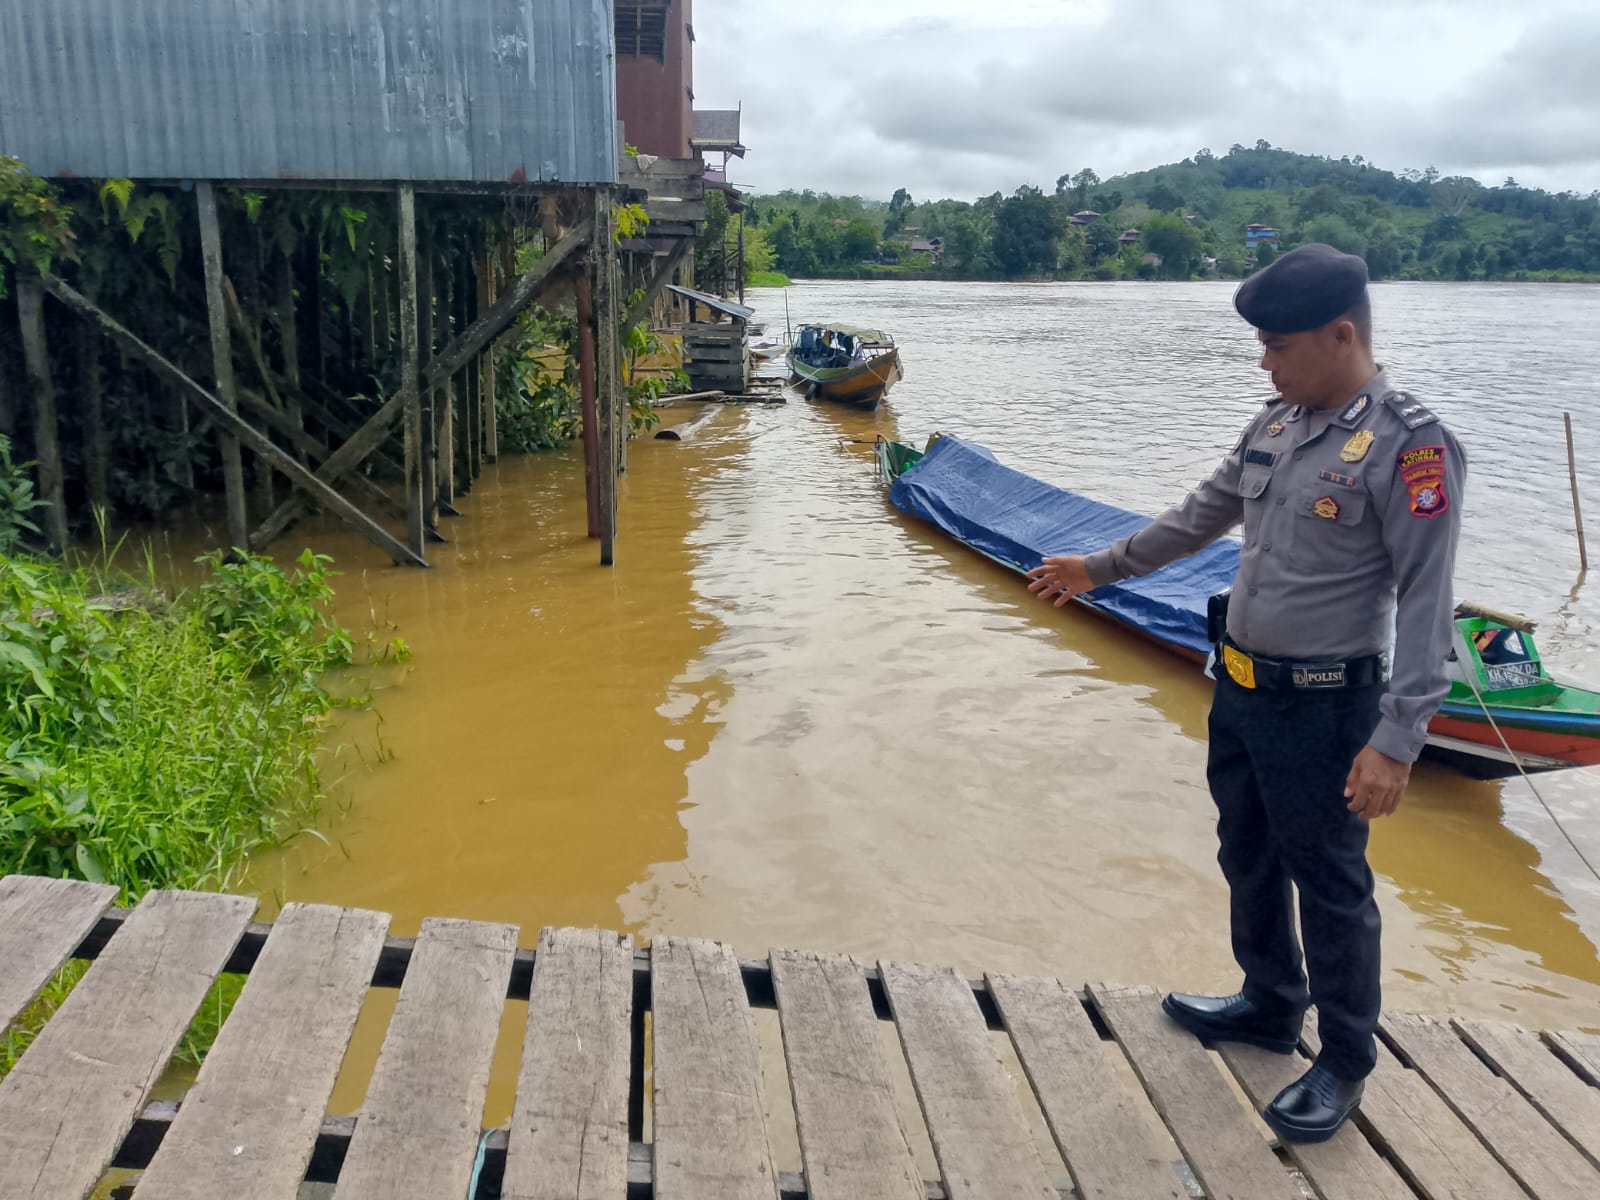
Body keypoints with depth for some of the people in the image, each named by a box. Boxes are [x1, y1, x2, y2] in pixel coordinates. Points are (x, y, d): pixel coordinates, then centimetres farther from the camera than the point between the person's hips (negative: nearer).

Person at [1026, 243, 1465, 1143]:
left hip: (1322, 705, -8)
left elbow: (1427, 605, -20)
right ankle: (1271, 1007, 42)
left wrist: (1397, 741, -24)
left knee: (1330, 884, 7)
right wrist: (1101, 568, 23)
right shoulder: (1278, 424, 5)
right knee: (1249, 860, 21)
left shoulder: (1411, 446, -18)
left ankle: (1347, 1062, 27)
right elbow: (1201, 516, 18)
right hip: (1240, 688, 8)